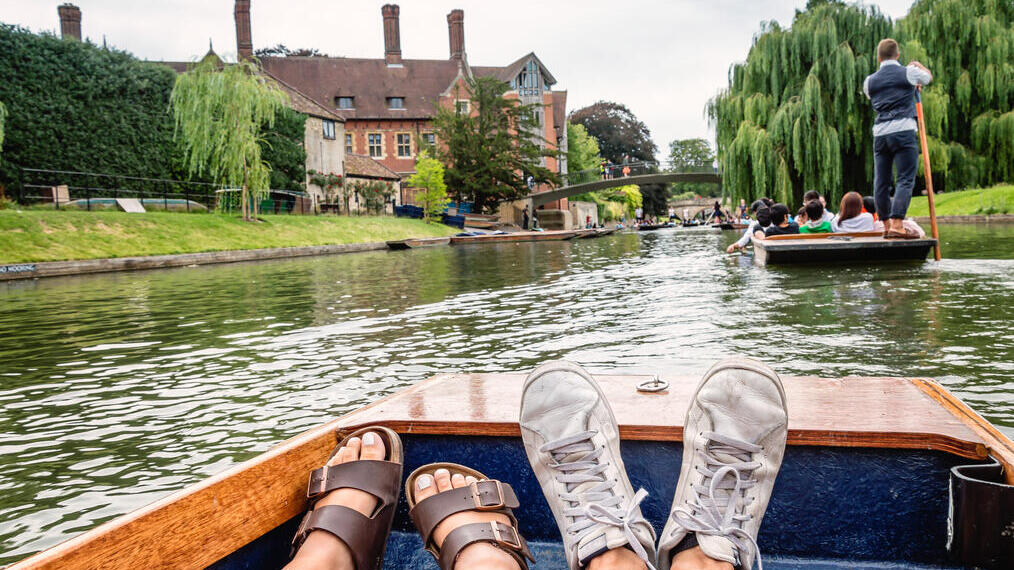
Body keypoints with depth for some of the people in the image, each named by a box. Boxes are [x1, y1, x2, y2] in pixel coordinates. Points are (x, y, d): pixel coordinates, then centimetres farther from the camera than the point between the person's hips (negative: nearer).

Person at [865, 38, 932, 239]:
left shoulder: (869, 81, 12)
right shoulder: (908, 73, 3)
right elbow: (928, 76, 23)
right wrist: (918, 64, 44)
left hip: (880, 134, 4)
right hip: (904, 131, -4)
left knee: (881, 181, 8)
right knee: (905, 179, -7)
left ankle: (887, 225, 14)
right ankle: (896, 225, -17)